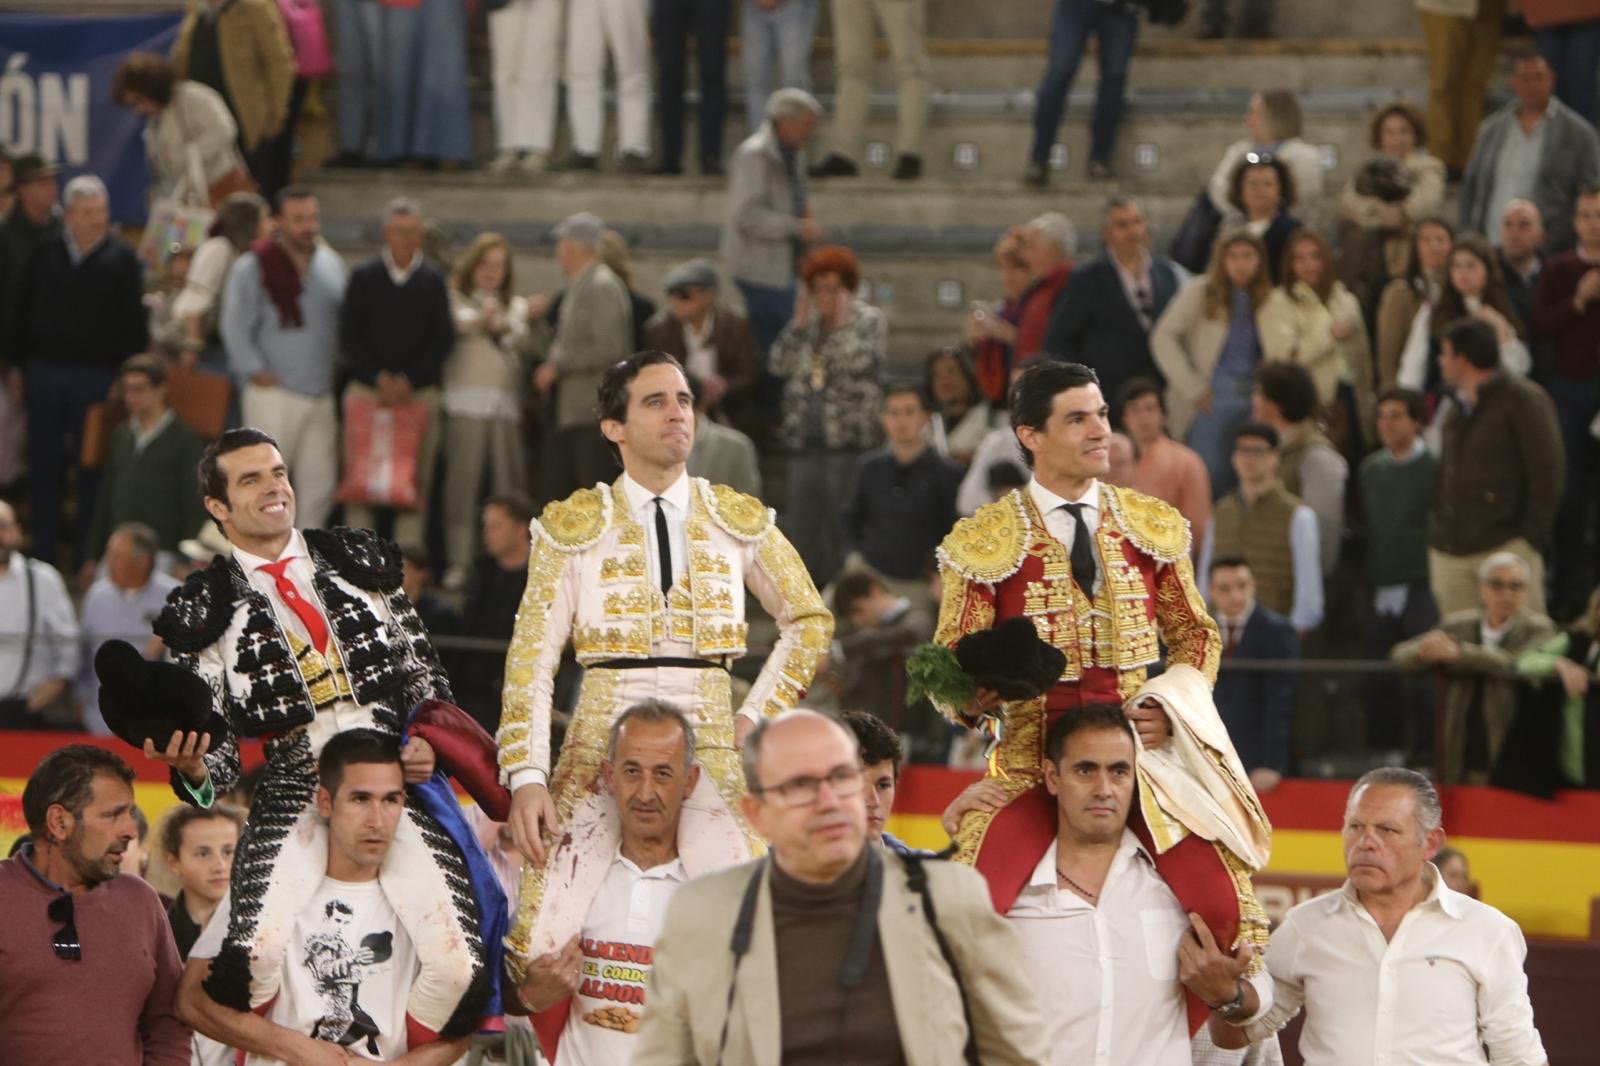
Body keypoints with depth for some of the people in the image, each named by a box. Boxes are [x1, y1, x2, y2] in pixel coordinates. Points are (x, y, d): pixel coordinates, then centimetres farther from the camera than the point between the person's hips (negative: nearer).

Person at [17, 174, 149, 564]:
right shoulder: (45, 255, 5)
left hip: (97, 376, -3)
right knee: (44, 466, 7)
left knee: (92, 470, 2)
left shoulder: (121, 260, -3)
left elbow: (134, 325, -3)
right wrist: (19, 364, 6)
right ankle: (43, 553, 15)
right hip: (45, 371, 3)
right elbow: (24, 315, 10)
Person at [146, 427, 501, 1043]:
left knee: (459, 966, -15)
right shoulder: (206, 611, 5)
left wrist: (428, 739, 0)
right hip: (294, 800, -2)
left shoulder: (360, 563, 12)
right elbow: (217, 754, 5)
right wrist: (191, 769, -17)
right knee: (255, 958, -28)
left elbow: (425, 674, 19)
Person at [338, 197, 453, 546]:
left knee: (416, 483, -3)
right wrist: (380, 379, -8)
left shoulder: (433, 281, 7)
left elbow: (443, 340, 4)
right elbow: (349, 336, 3)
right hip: (367, 389, 0)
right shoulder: (364, 277, 6)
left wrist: (408, 381, -7)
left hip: (418, 393, 0)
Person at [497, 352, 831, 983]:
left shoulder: (738, 522, 11)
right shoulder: (574, 527, 4)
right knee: (550, 947, -14)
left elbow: (809, 621, 21)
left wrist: (757, 716, 9)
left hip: (712, 757, 1)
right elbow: (532, 656, 0)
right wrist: (527, 776, -10)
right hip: (599, 753, -1)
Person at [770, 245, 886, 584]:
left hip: (848, 438, -6)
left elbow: (862, 362, -14)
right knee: (802, 519, 6)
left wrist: (842, 324, -11)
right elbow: (780, 365, 7)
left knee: (843, 518, -9)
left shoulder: (869, 320, 2)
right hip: (805, 438, 6)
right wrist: (797, 325, -1)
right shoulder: (807, 322, 16)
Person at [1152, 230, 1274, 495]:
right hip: (1214, 398, -3)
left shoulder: (1266, 298, 12)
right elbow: (1163, 338, -5)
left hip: (1254, 400, 3)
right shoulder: (1200, 291, 1)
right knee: (1210, 475, -9)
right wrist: (1193, 388, -8)